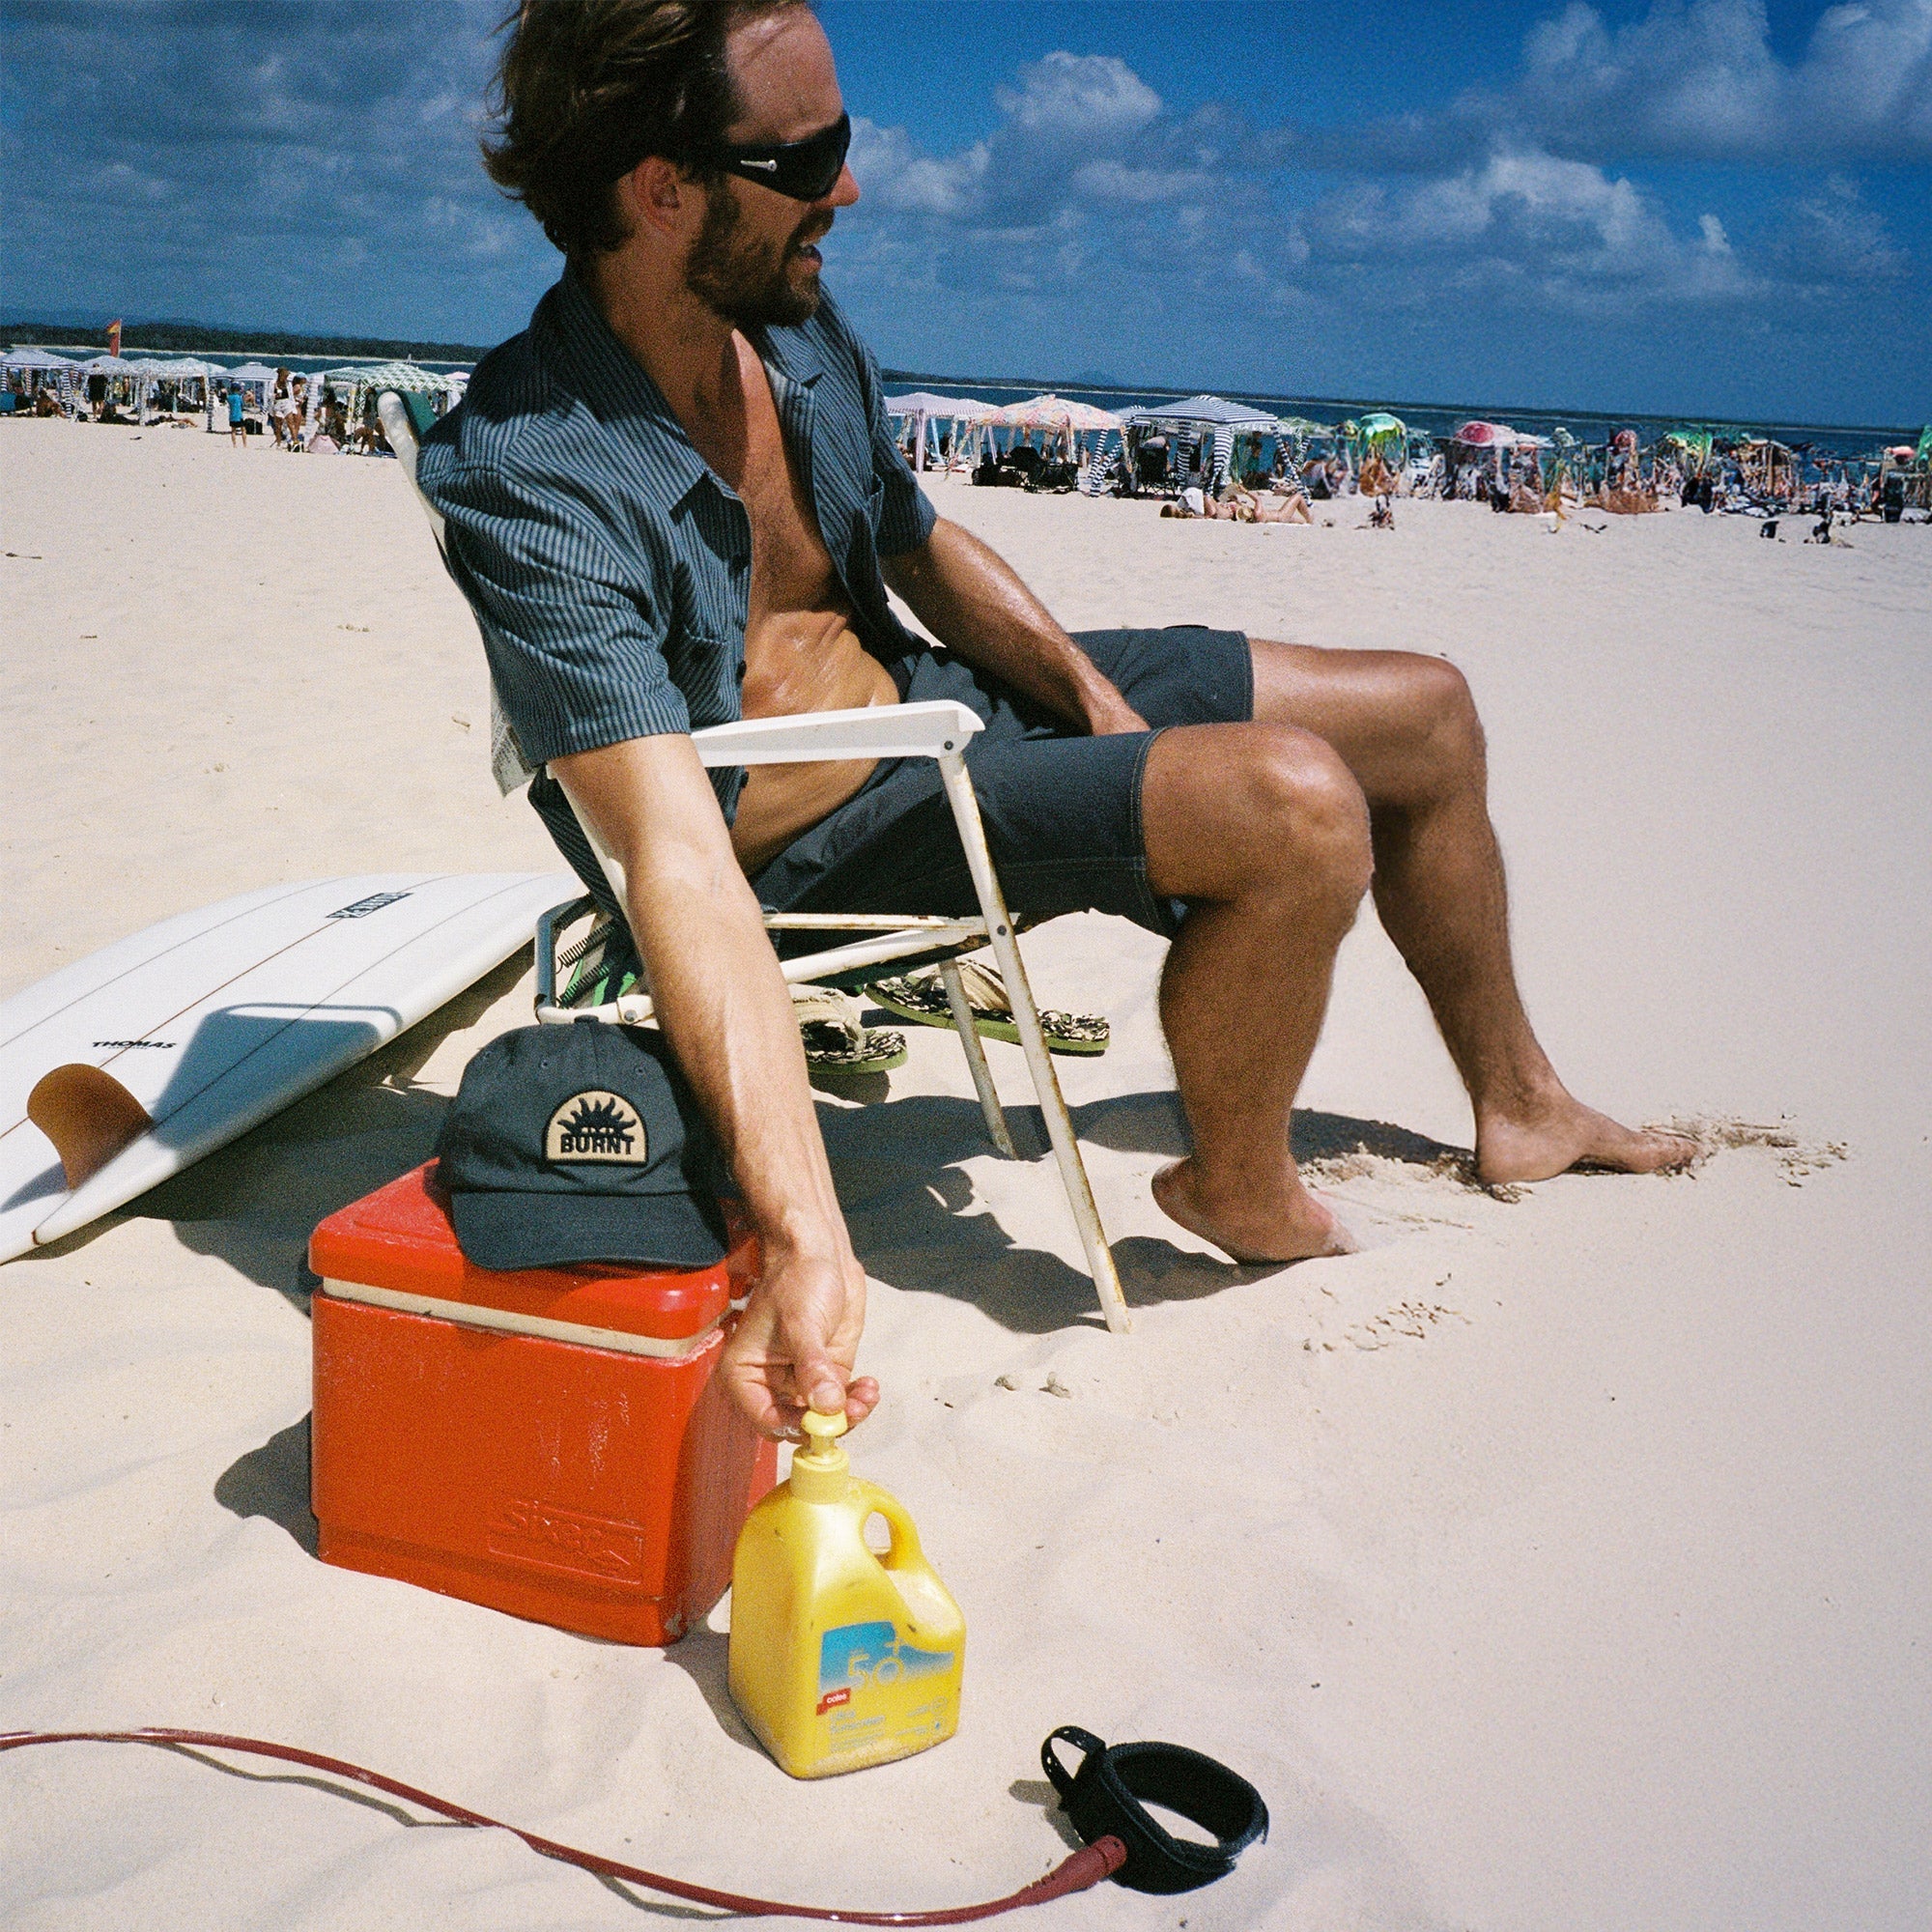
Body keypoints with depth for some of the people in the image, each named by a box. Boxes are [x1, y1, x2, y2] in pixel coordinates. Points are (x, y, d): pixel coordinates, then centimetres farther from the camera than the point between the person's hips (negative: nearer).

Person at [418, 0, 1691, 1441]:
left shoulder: (796, 323, -5)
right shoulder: (533, 481, -30)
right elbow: (678, 860, -41)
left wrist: (1087, 686, -3)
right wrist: (805, 1241, -50)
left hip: (928, 691, 8)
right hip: (811, 834, -8)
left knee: (1426, 714, 8)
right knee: (1298, 804, -29)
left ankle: (1518, 1104, 30)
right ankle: (1241, 1187, 0)